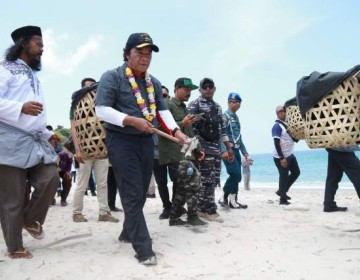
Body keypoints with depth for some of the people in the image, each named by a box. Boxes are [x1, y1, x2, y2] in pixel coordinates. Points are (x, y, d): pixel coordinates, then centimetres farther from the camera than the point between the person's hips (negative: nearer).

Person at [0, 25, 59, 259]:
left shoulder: (33, 75, 25)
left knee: (51, 178, -8)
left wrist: (47, 133, 19)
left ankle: (31, 219, 17)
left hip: (36, 142, 7)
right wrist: (21, 108, -25)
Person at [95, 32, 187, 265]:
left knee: (141, 193, 14)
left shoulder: (154, 83, 13)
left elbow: (163, 110, 9)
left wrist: (175, 130, -9)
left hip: (146, 140, 7)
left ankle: (128, 233, 33)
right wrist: (132, 120, -22)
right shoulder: (112, 77, -7)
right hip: (121, 140, -7)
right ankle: (143, 247, -3)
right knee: (133, 194, -8)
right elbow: (102, 110, -13)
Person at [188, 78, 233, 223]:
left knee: (214, 180, 8)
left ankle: (202, 208, 17)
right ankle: (210, 211, 1)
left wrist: (229, 147, 19)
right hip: (203, 148, -8)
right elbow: (190, 126, -13)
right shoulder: (194, 105, -4)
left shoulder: (217, 106, 20)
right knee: (208, 180, -9)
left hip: (216, 148, 8)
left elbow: (222, 128, 22)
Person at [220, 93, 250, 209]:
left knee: (235, 176, 8)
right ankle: (231, 199, -1)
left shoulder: (236, 118, 20)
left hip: (235, 150, 9)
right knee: (236, 174, -13)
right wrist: (224, 150, -28)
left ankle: (229, 199, 16)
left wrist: (244, 152, 21)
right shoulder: (225, 116, -6)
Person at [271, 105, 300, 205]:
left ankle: (282, 191, 26)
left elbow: (294, 138, 16)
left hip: (290, 155, 9)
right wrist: (282, 158, -25)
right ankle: (283, 199, 9)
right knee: (284, 176, -3)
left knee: (296, 172, 17)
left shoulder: (287, 124, 12)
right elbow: (276, 143, -21)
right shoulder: (277, 126, -14)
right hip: (281, 157, -9)